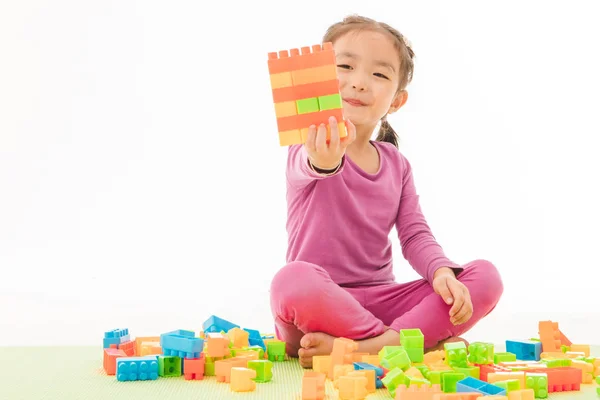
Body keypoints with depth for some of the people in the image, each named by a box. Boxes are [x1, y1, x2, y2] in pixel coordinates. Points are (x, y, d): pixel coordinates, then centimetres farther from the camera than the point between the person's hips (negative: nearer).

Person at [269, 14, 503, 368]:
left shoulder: (397, 164, 11)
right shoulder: (310, 148, -6)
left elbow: (415, 234, 5)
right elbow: (307, 167, -31)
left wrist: (442, 271, -17)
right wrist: (324, 160, -56)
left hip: (380, 301, 5)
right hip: (320, 304, -5)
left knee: (486, 277, -12)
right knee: (293, 280, -39)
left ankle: (371, 347, -27)